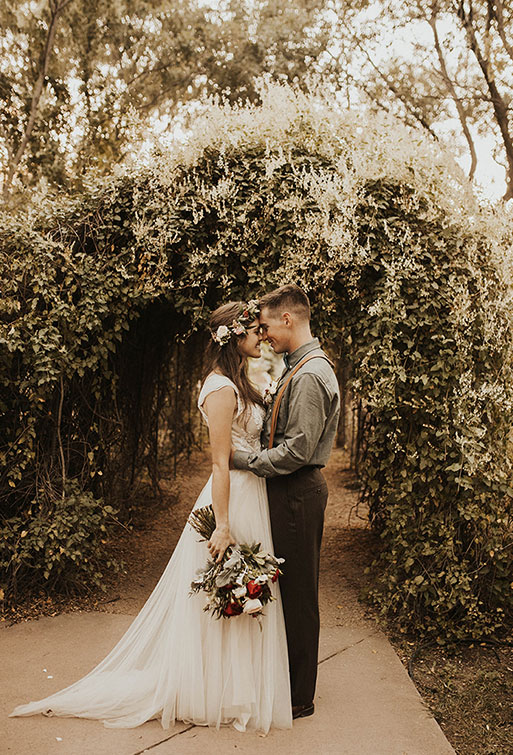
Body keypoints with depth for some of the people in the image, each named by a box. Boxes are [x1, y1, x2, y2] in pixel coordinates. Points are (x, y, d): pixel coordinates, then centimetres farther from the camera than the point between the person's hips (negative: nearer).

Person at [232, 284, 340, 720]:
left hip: (297, 494, -10)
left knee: (297, 594, 2)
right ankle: (290, 680, 33)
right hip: (295, 490, 10)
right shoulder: (301, 367, 14)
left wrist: (245, 459, -15)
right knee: (289, 589, 18)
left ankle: (300, 698, 16)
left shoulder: (309, 375, -19)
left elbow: (298, 450, -24)